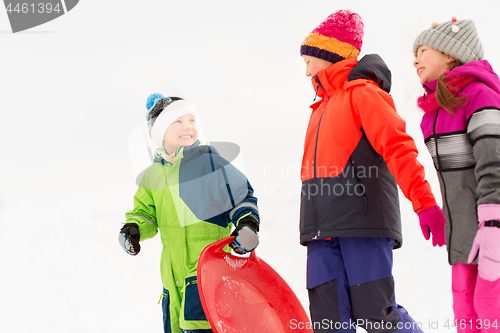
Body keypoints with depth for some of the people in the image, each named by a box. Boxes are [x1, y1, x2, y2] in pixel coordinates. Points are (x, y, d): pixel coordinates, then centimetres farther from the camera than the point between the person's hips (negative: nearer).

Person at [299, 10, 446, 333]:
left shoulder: (363, 92, 2)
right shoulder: (323, 106, 28)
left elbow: (398, 148, -11)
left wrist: (424, 202, -23)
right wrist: (316, 225, 18)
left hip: (363, 221, -7)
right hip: (323, 227, 7)